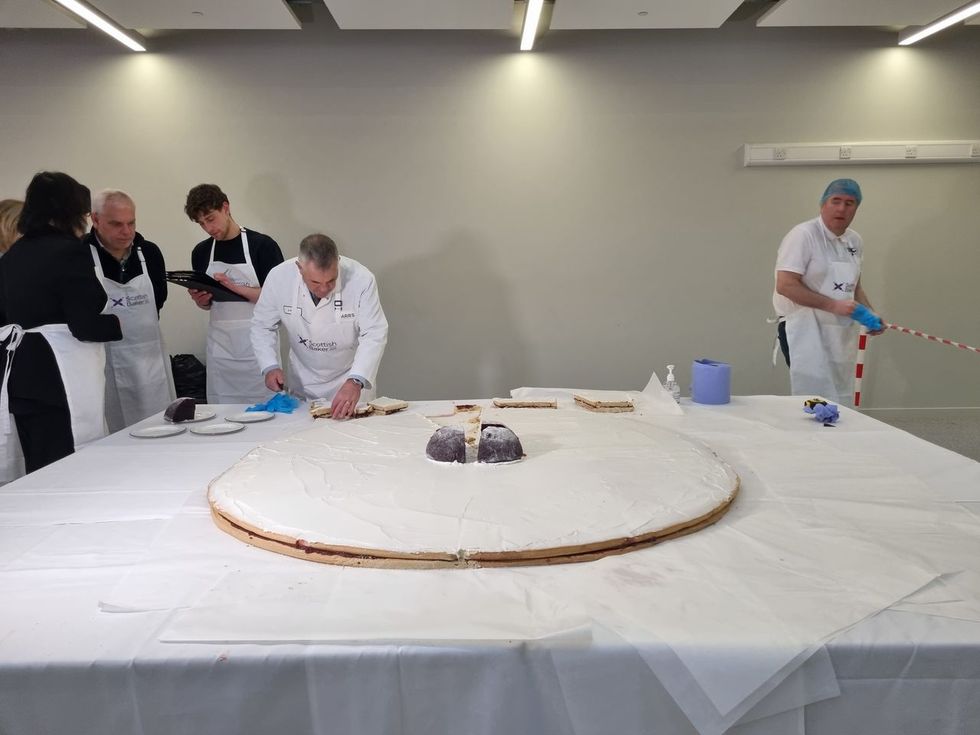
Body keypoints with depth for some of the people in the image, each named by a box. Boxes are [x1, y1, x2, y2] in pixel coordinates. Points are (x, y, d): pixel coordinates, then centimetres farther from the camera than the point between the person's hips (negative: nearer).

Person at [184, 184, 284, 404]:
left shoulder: (262, 245, -5)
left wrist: (236, 287, -18)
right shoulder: (201, 252, 10)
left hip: (256, 346, -4)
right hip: (220, 348, 4)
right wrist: (201, 300, -2)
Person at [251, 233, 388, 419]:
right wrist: (270, 367, -18)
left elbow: (374, 334, -25)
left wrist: (356, 382, -38)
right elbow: (262, 326, -4)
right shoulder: (278, 278, -18)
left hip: (353, 378, -1)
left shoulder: (361, 279, -25)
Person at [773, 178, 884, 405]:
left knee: (841, 403, 11)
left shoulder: (855, 241, 12)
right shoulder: (803, 235, -12)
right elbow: (785, 285, -20)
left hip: (843, 334, 8)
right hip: (806, 332, -8)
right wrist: (833, 305, -21)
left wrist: (870, 315, 5)